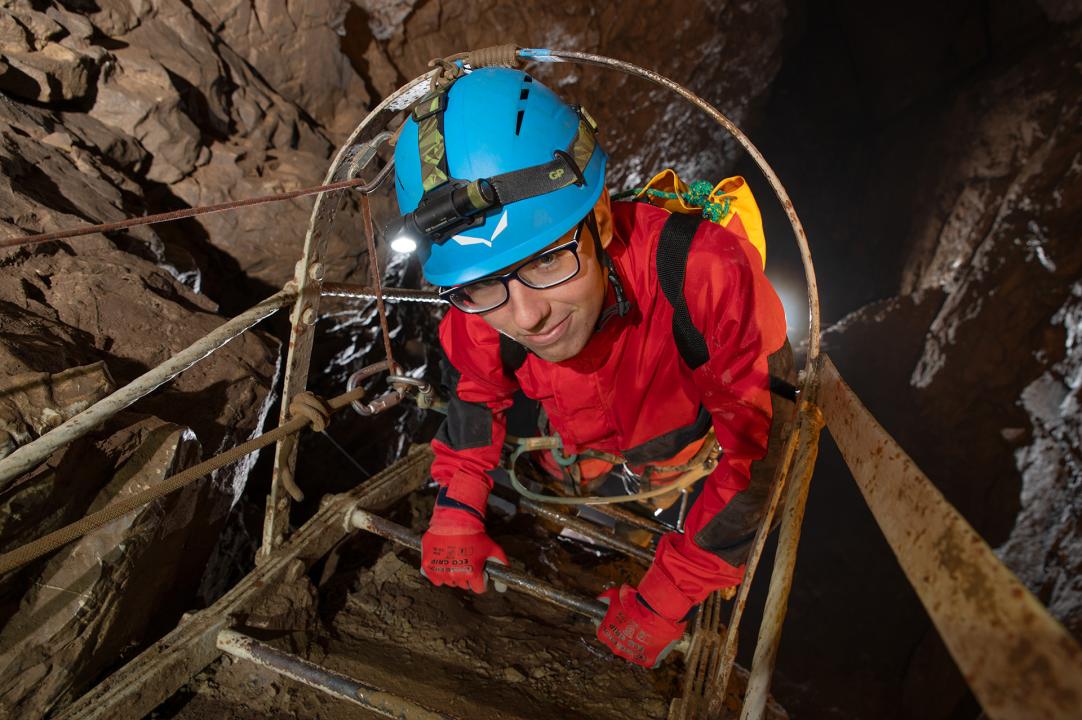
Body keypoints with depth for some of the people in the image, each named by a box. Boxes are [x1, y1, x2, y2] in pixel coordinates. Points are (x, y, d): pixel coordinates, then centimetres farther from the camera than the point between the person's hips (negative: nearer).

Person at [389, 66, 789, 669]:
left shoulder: (706, 275, -45)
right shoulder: (479, 323, -29)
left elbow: (760, 446, -35)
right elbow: (479, 398, -3)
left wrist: (664, 602, -30)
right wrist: (456, 512, -13)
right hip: (597, 468, 3)